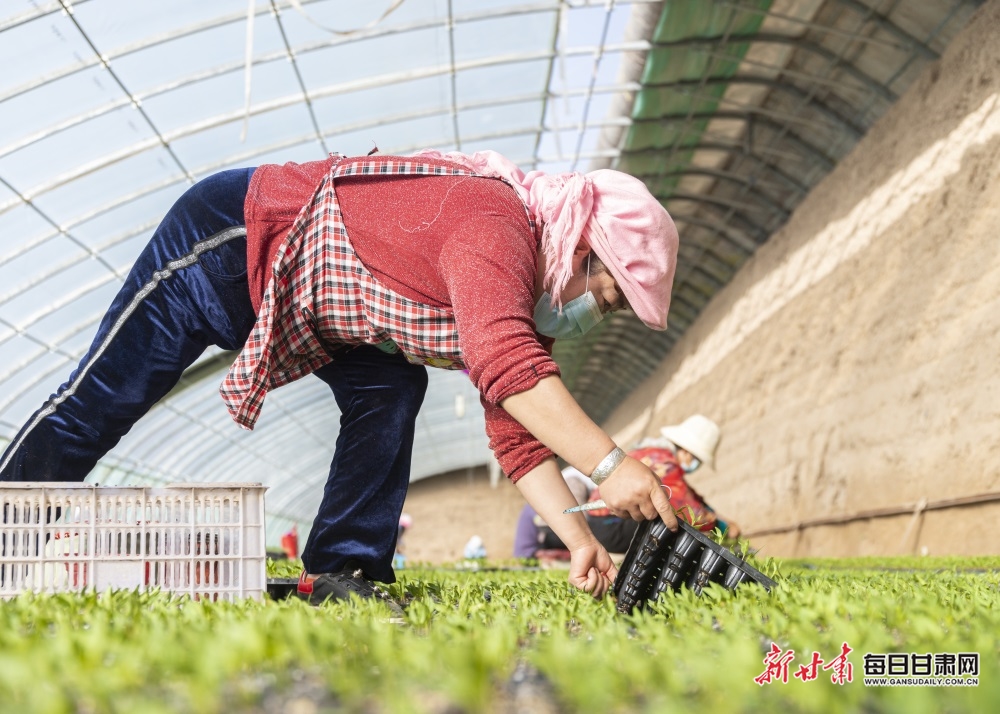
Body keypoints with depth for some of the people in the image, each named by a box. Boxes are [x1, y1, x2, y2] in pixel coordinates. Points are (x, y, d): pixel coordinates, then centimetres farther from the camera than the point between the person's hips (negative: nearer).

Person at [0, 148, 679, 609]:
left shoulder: (532, 301, -1)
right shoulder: (496, 227, -31)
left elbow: (516, 433, -2)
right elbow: (507, 369, -47)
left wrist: (577, 535, -13)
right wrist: (610, 463, -49)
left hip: (295, 301, 8)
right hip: (224, 241, -8)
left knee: (390, 395, -9)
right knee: (94, 406, 1)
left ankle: (341, 571, -5)